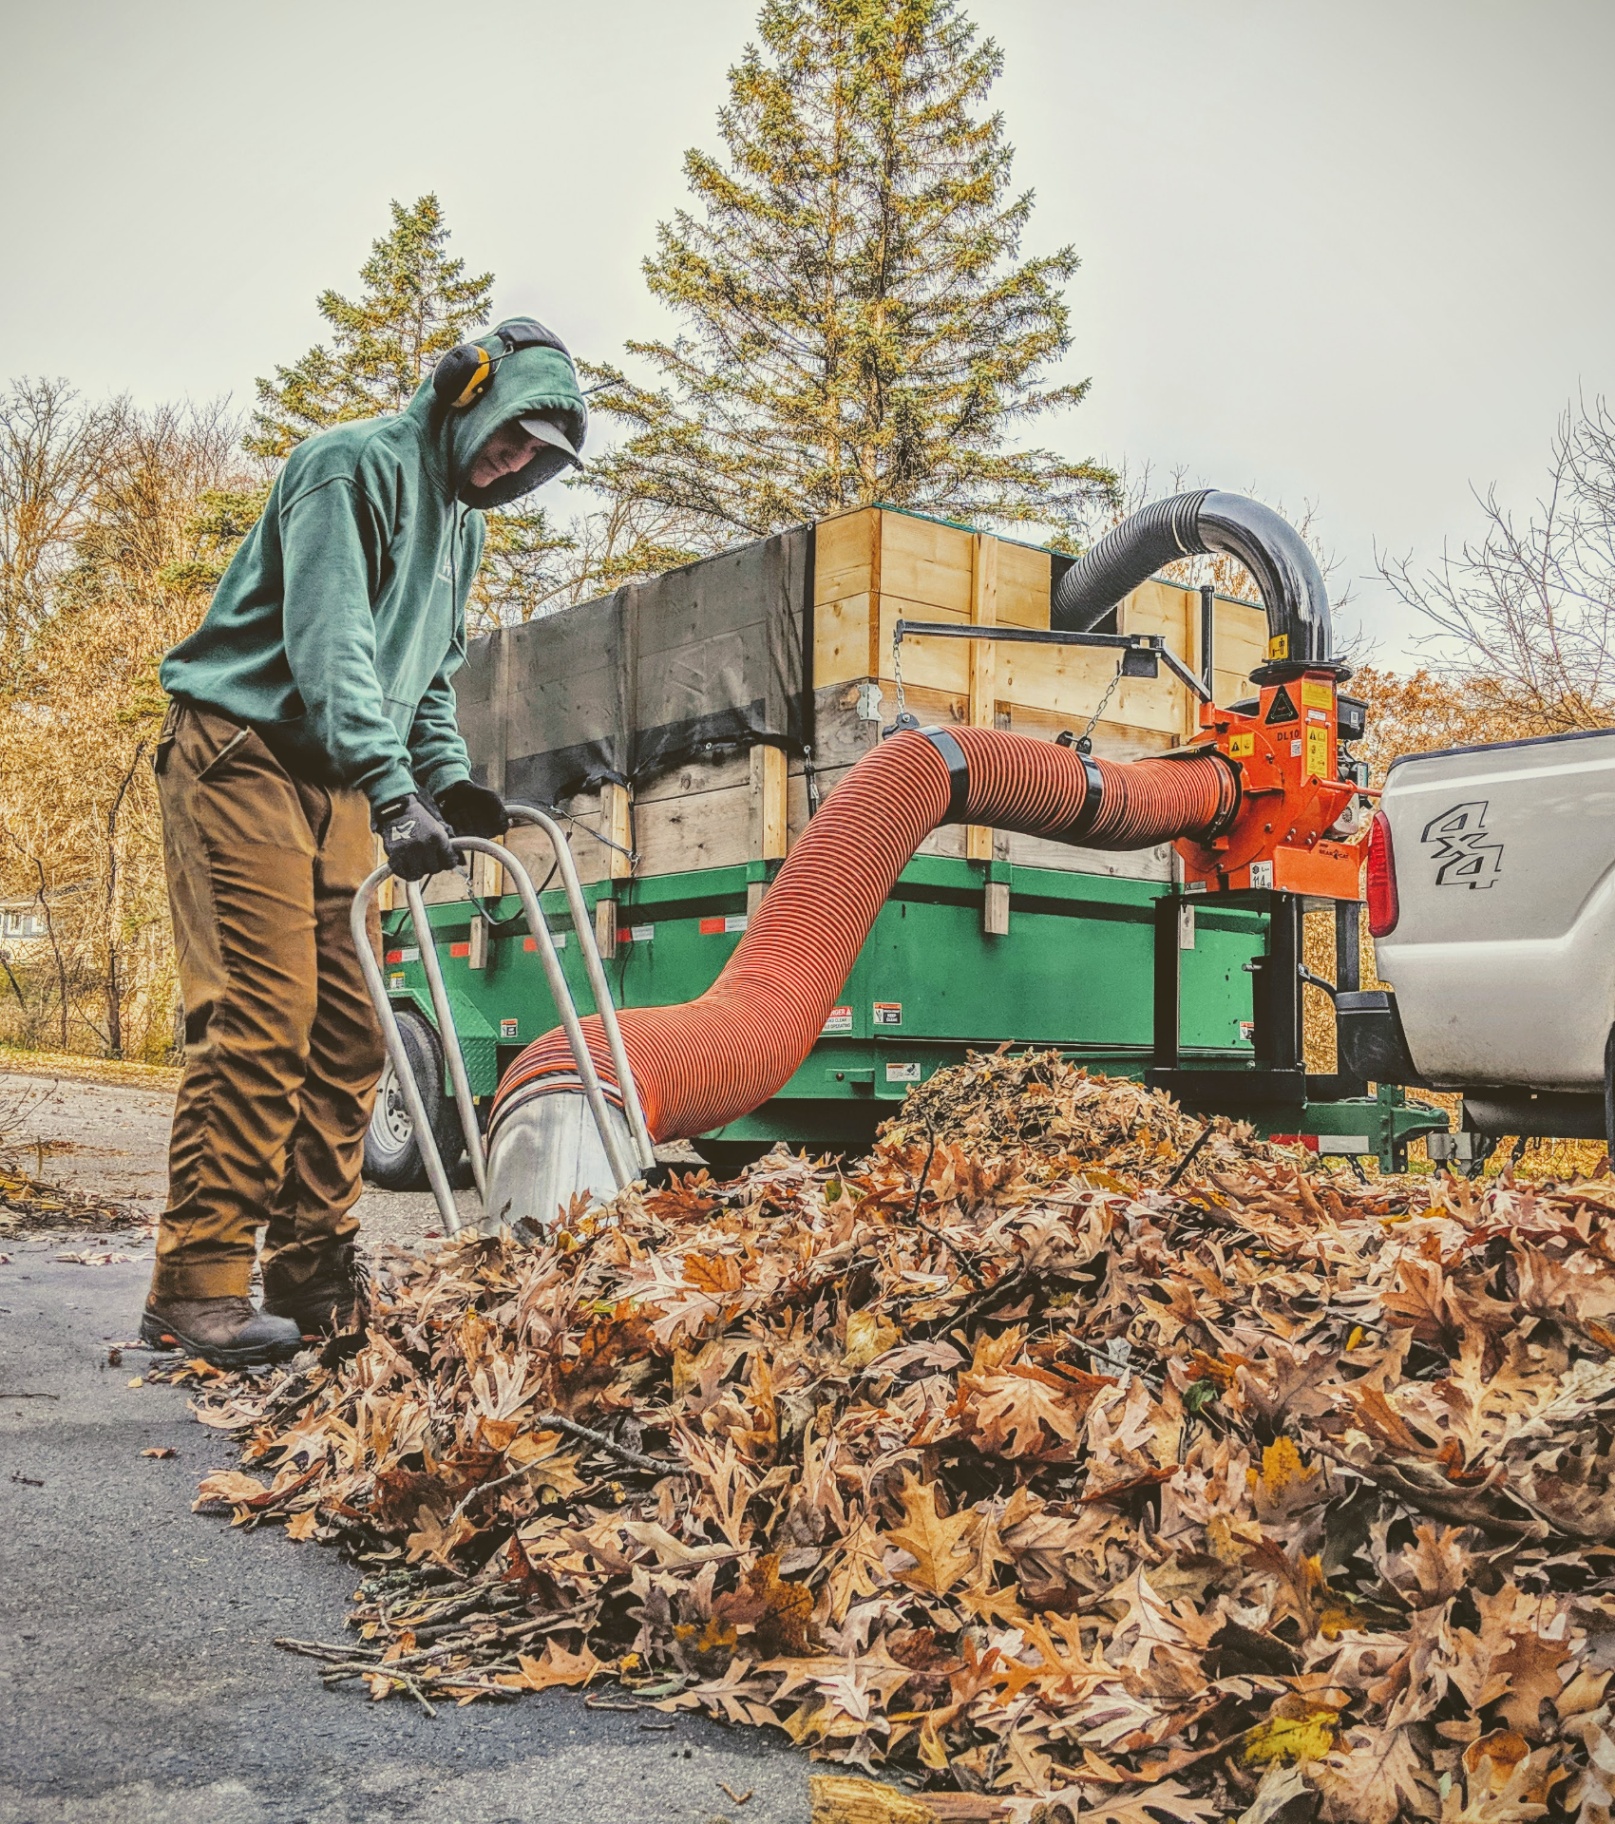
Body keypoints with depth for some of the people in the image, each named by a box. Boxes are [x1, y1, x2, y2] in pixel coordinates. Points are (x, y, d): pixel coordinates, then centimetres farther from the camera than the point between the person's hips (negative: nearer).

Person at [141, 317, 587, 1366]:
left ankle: (315, 1278, 9)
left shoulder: (463, 525, 19)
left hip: (336, 787, 9)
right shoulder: (355, 466, -10)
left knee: (346, 1033, 3)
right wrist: (395, 788, -32)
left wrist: (449, 777, 4)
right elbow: (331, 641, -22)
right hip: (243, 757, -9)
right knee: (261, 1019, -15)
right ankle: (199, 1287, -11)